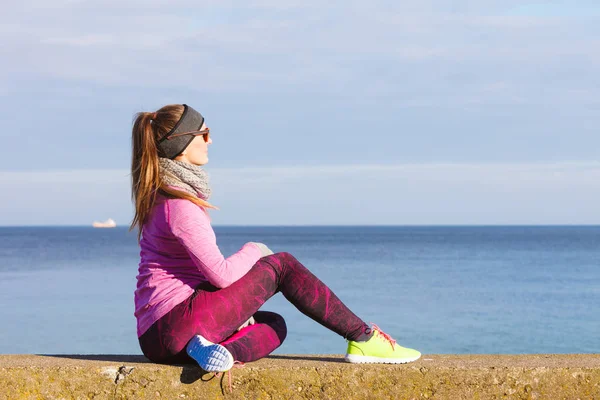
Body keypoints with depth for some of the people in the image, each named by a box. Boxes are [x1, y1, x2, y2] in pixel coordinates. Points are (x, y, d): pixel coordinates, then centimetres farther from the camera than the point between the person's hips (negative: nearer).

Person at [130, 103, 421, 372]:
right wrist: (253, 251, 1)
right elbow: (221, 274, -20)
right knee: (281, 265, -2)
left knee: (274, 325, 23)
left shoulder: (158, 195, 15)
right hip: (177, 326, -10)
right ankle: (363, 339, -1)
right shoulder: (179, 205, -17)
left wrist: (237, 304, 9)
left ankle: (213, 349, -8)